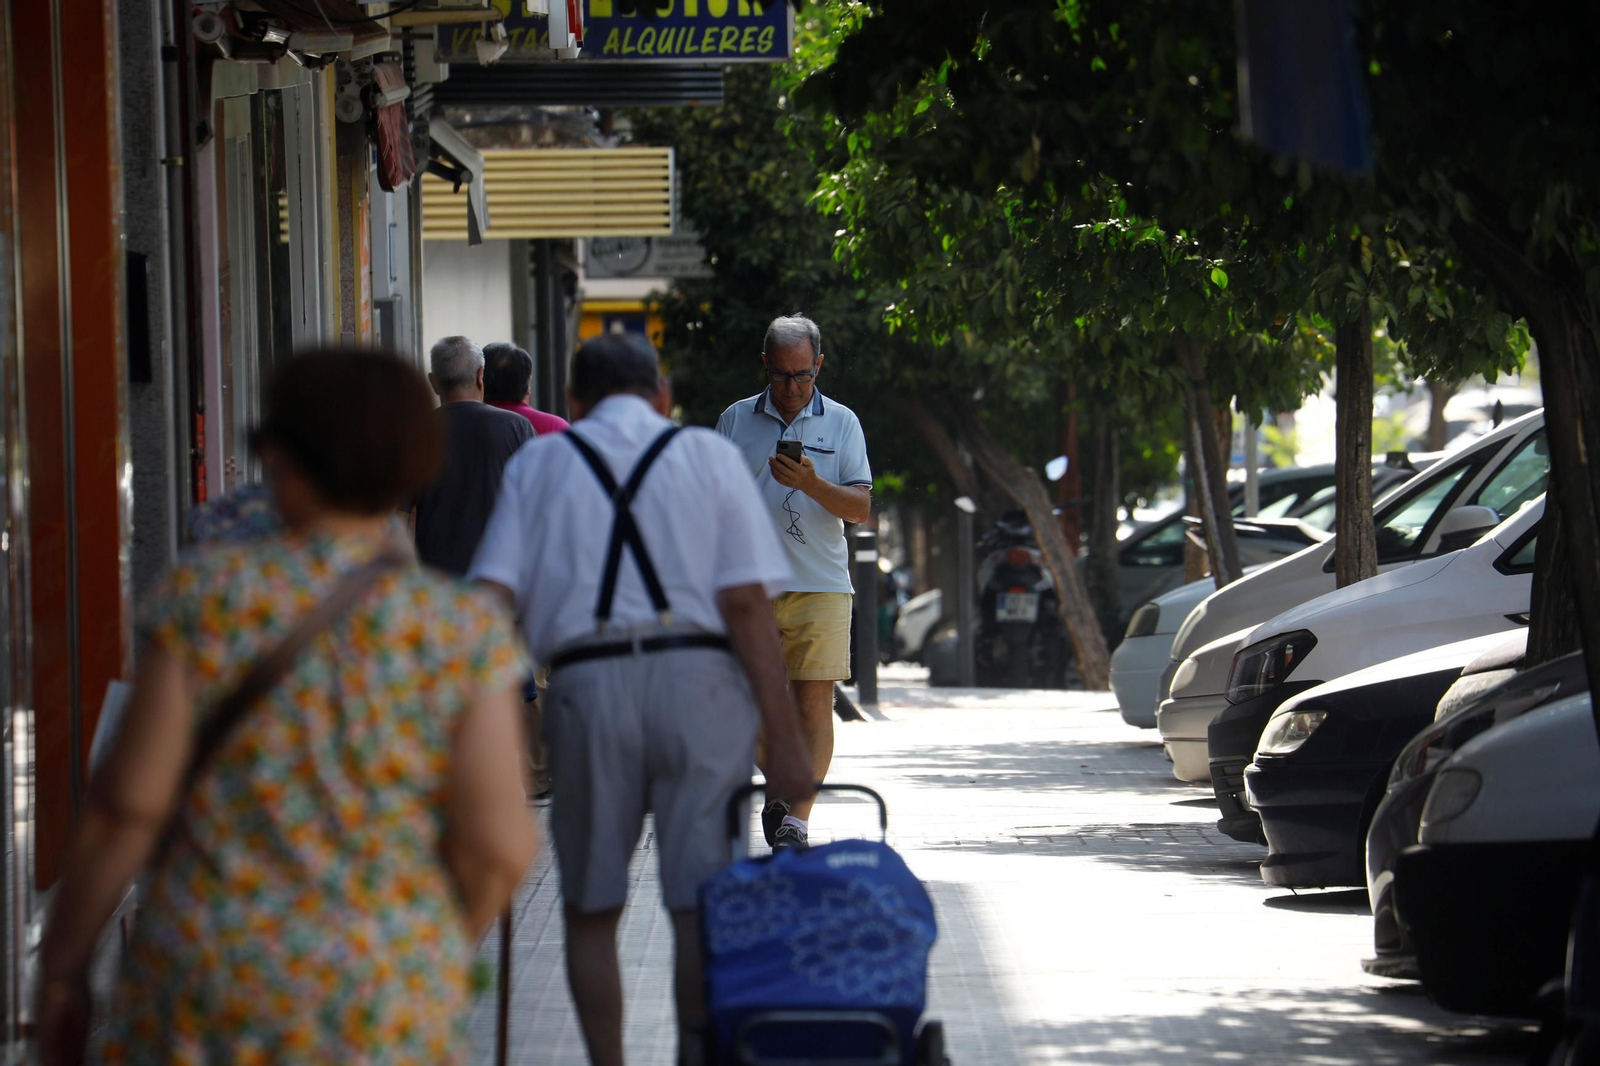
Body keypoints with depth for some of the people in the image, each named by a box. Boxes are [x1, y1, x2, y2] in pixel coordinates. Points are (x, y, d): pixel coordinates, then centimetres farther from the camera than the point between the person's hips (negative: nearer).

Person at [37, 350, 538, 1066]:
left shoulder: (208, 593, -7)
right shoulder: (466, 629, -6)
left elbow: (128, 801, -8)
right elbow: (499, 845, -9)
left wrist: (60, 966, 3)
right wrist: (438, 957, 10)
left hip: (205, 986, 0)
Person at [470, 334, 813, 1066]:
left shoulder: (537, 464, 12)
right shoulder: (708, 456, 9)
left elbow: (493, 599, 1)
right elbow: (746, 603, 0)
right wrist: (783, 737, -1)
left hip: (587, 683, 1)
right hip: (698, 677, -1)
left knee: (590, 908, 13)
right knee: (702, 903, 3)